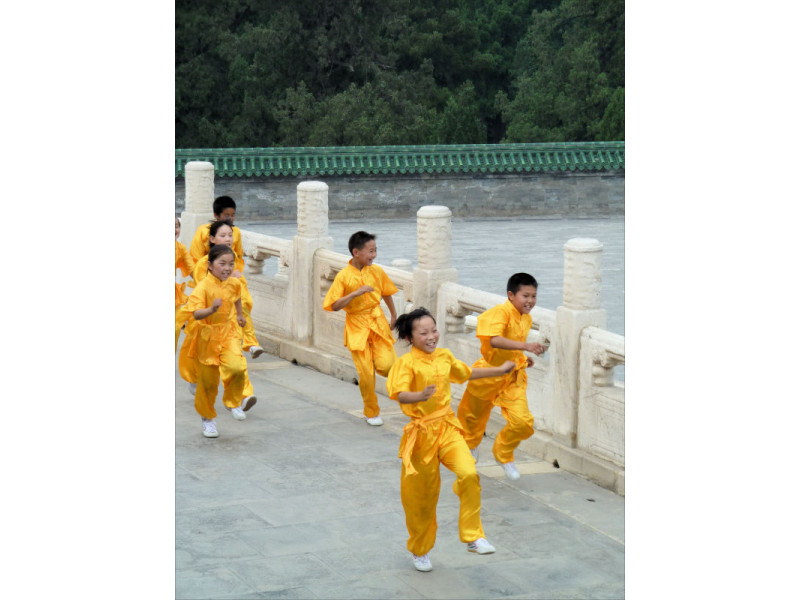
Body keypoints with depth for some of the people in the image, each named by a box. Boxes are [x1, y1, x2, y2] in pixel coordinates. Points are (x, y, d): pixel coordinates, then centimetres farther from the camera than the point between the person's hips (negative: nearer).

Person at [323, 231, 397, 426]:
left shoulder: (377, 271, -1)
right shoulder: (344, 276, -11)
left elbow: (386, 294, 16)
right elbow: (335, 305, -15)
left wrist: (394, 316, 23)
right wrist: (356, 293, -26)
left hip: (378, 323, 2)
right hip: (357, 327, -2)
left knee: (386, 366, -16)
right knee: (366, 373, -3)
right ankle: (372, 412, 18)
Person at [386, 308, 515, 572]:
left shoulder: (444, 356, 7)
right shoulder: (406, 363, -12)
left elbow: (467, 373, 27)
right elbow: (399, 394, -28)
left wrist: (501, 370, 36)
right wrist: (420, 396, -48)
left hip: (447, 428, 4)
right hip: (421, 432, -4)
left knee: (469, 474, -21)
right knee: (422, 495, 7)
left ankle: (473, 537, -9)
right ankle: (420, 550, 31)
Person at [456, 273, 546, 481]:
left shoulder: (526, 319, 2)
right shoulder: (500, 312, -24)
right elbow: (494, 340, -43)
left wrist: (523, 358, 7)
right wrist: (525, 346, -52)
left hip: (514, 377, 5)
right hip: (489, 372, -5)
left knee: (522, 421, -11)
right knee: (475, 415, 19)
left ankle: (503, 454, 18)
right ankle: (469, 444, 54)